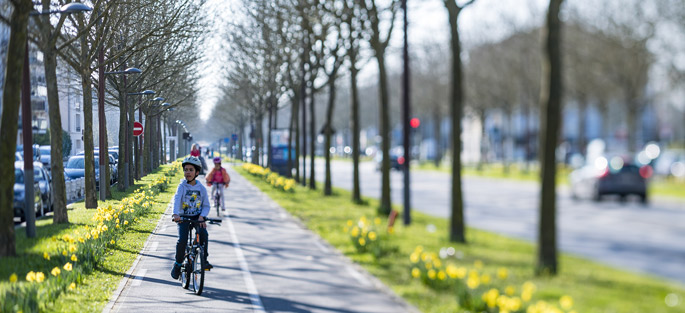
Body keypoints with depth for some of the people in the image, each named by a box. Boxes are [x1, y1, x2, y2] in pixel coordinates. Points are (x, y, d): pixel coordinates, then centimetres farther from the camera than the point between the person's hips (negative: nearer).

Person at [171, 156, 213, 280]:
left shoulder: (201, 188, 0)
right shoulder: (182, 186, -6)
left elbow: (206, 205, 4)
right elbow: (176, 199, -23)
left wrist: (202, 216, -17)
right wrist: (175, 214, -41)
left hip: (197, 217, 1)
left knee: (203, 234, -26)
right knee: (182, 240, -19)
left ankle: (204, 260, -12)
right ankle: (178, 264, 4)